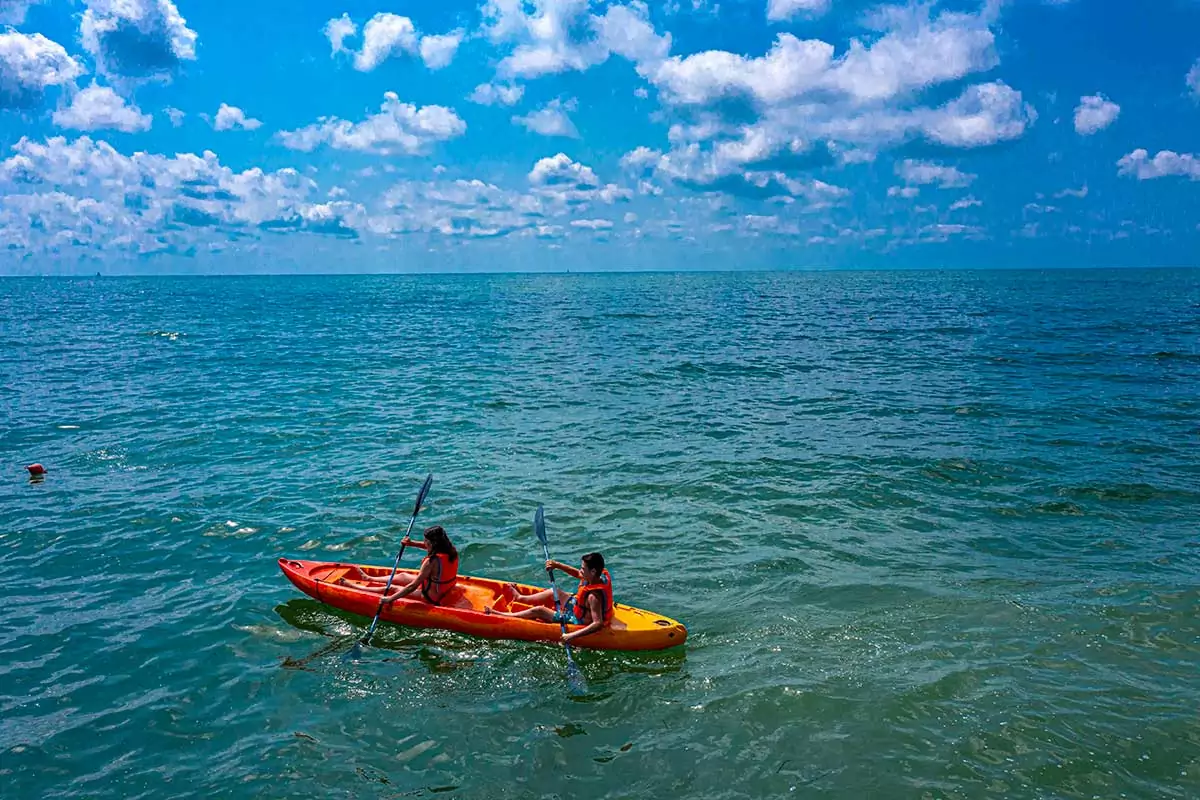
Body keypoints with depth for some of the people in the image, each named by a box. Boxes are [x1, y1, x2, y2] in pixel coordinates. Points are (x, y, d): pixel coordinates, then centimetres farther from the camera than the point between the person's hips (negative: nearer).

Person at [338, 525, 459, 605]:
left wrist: (390, 599, -22)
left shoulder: (432, 561, -31)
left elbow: (413, 586, -29)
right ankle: (368, 578, 46)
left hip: (430, 598, -8)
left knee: (392, 588, 9)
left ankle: (353, 587, 25)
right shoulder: (451, 550, -8)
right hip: (445, 591, 8)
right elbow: (432, 547, 15)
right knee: (402, 576, 24)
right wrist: (412, 543, 3)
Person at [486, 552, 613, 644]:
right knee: (555, 592, 22)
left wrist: (572, 635, -45)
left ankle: (500, 616, 14)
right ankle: (520, 597, 47)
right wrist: (557, 565, -7)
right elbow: (577, 573, 6)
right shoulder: (601, 575, -12)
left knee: (538, 610, -3)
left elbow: (598, 624, -42)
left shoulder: (594, 596, -37)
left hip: (579, 622, -9)